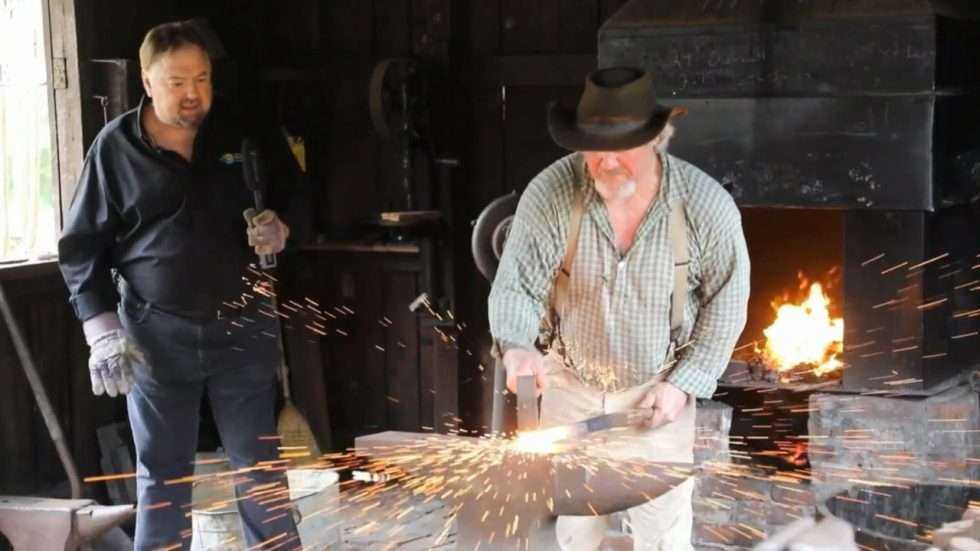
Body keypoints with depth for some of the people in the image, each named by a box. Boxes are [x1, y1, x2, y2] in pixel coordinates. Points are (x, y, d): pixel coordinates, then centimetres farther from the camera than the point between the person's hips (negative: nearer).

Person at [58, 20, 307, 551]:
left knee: (259, 464, 10)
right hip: (156, 333, -1)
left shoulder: (241, 133, 1)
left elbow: (292, 193, 16)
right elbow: (82, 245, 0)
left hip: (242, 325, 1)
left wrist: (279, 225, -8)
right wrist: (101, 328, -9)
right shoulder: (115, 147, -4)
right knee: (162, 471, 8)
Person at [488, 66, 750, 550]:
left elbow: (725, 304, -8)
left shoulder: (707, 206, -19)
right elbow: (516, 285, -21)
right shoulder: (550, 194, -22)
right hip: (569, 384, 1)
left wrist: (683, 384, -13)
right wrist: (516, 346, -43)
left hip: (657, 391, -1)